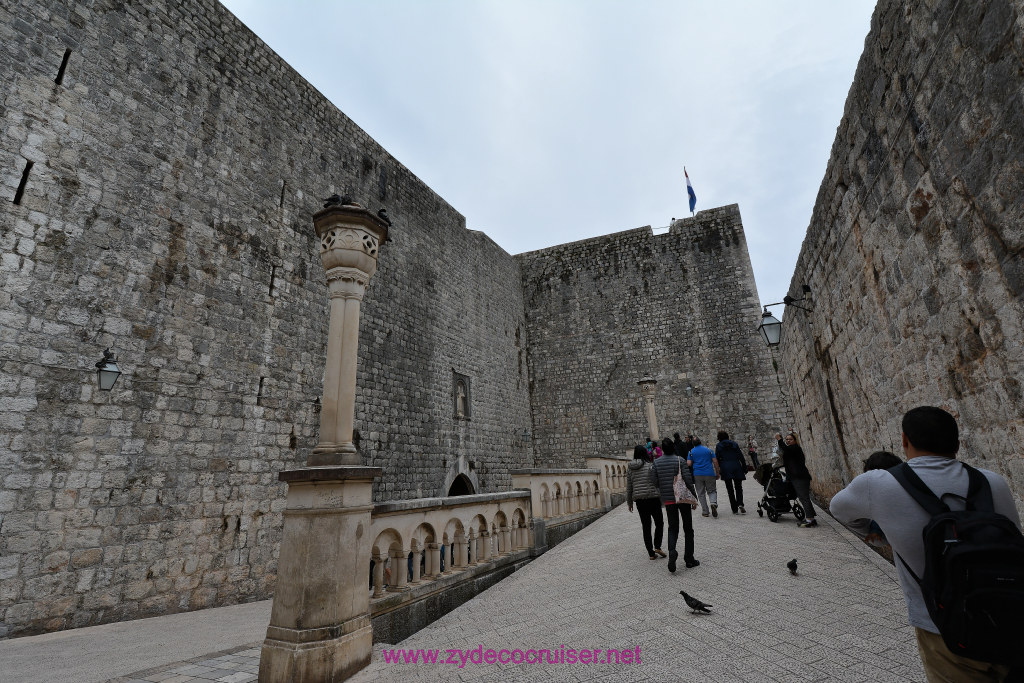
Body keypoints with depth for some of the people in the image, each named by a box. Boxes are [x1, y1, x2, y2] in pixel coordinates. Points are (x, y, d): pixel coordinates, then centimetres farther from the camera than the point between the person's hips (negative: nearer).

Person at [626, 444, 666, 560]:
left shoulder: (630, 468, 4)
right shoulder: (650, 466, -8)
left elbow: (629, 487, 7)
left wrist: (629, 502, 15)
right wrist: (663, 498, 3)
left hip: (639, 500, 4)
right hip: (653, 498, -4)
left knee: (646, 526, 10)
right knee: (659, 523, 12)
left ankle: (651, 553, 12)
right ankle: (657, 547, 0)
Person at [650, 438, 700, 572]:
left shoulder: (656, 463, 0)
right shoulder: (680, 460, -9)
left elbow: (654, 482, -1)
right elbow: (688, 480, -11)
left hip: (668, 500, 2)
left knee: (672, 528, 10)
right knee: (688, 528, 13)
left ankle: (672, 553, -14)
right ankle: (689, 558, 16)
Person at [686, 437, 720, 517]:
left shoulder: (691, 451, 4)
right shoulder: (708, 449, 7)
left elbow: (689, 464, -5)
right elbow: (715, 461, 2)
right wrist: (717, 473, 8)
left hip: (697, 474, 0)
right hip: (709, 474, 0)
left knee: (701, 494, 9)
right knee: (712, 491, 12)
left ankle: (705, 512, 9)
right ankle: (714, 503, -17)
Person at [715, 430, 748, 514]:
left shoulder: (718, 446, 3)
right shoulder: (734, 444, 8)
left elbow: (717, 459, 0)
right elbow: (741, 457, 5)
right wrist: (745, 468, 9)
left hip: (726, 469, -1)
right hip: (736, 467, 1)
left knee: (730, 489, 7)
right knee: (738, 488, 10)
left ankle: (734, 509, 5)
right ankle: (740, 504, -13)